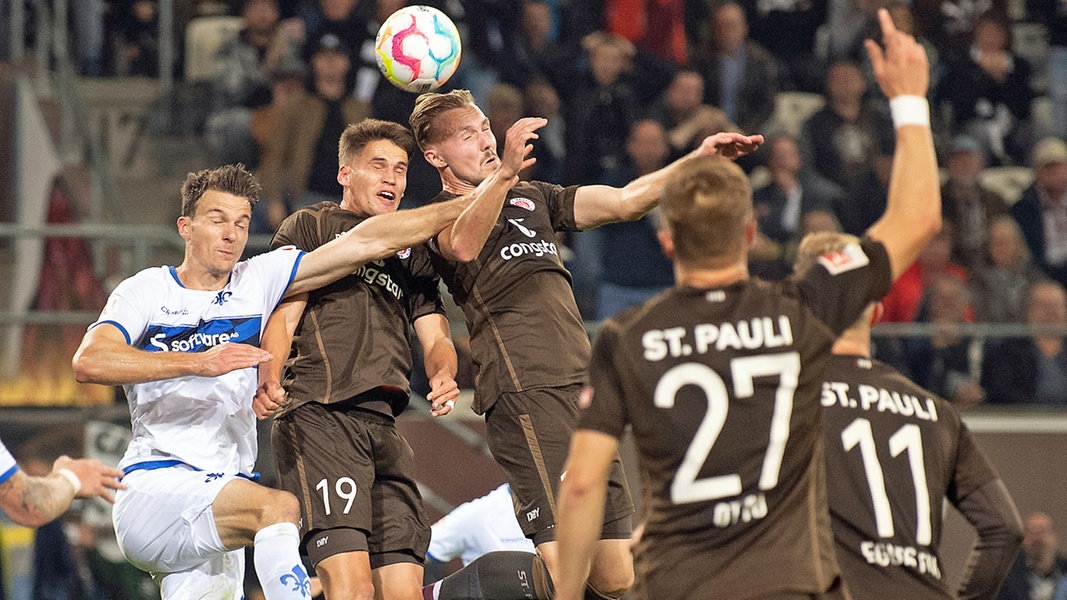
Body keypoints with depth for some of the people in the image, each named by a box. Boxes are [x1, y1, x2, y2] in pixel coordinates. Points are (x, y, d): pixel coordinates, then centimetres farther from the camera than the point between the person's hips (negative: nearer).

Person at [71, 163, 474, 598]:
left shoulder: (257, 281, 12)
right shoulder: (147, 291, 1)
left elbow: (364, 243, 7)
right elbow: (89, 363, -17)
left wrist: (461, 208, 0)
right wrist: (199, 363, -24)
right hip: (153, 484, -6)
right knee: (278, 506, -29)